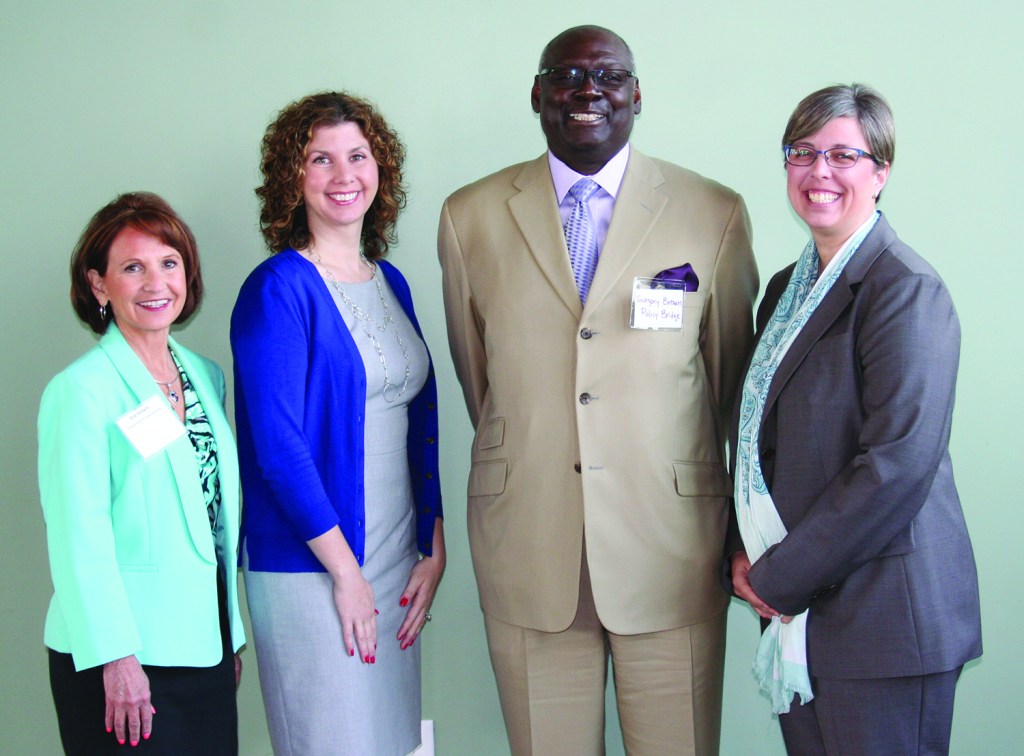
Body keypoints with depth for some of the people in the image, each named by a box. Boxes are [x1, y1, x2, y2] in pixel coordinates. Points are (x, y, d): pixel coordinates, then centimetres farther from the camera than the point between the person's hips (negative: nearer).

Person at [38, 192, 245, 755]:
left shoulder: (206, 376, 10)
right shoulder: (80, 389, -10)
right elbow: (78, 535, -15)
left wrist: (233, 635, 14)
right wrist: (114, 657, -19)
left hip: (204, 645, 6)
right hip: (122, 659, -6)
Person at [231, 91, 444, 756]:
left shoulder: (390, 282, 9)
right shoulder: (278, 289, -12)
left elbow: (422, 421, 12)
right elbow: (278, 445, -16)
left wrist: (435, 550, 6)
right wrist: (345, 571, -14)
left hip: (397, 561, 7)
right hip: (310, 566, -7)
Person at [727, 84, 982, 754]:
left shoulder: (907, 290, -13)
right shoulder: (789, 288, 13)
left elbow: (898, 462, -21)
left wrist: (778, 577, -15)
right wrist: (744, 552, 5)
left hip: (883, 616, -7)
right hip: (799, 612, 7)